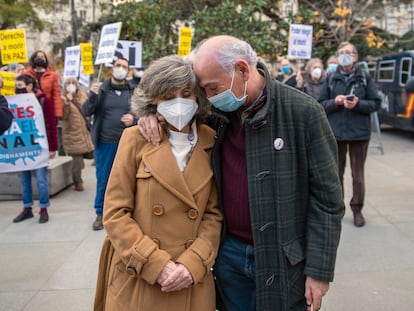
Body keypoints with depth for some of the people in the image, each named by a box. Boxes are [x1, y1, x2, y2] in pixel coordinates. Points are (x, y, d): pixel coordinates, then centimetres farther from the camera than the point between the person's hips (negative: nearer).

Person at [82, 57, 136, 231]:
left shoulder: (133, 92, 3)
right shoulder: (101, 89, 2)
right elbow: (86, 112, -1)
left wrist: (134, 119, -13)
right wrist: (92, 96, -17)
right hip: (105, 143, 0)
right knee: (103, 179, 7)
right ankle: (100, 213, 19)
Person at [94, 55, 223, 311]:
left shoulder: (210, 143, 0)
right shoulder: (136, 139, -6)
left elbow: (214, 214, 2)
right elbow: (115, 213, -7)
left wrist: (192, 264, -12)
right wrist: (157, 265, -14)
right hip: (136, 278, -1)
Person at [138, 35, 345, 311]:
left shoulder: (303, 111, -14)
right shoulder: (217, 111, -1)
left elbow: (326, 198, -10)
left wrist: (319, 270, -11)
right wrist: (150, 111, -5)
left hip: (282, 259, -4)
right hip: (229, 250, 4)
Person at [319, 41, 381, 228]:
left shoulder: (365, 78, 2)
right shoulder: (331, 79, 5)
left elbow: (376, 103, 1)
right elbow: (321, 104, 5)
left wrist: (358, 104, -16)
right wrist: (335, 102, -14)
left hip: (359, 132, -1)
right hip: (336, 131, 1)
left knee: (358, 173, 5)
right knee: (336, 172, 9)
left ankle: (357, 209, 18)